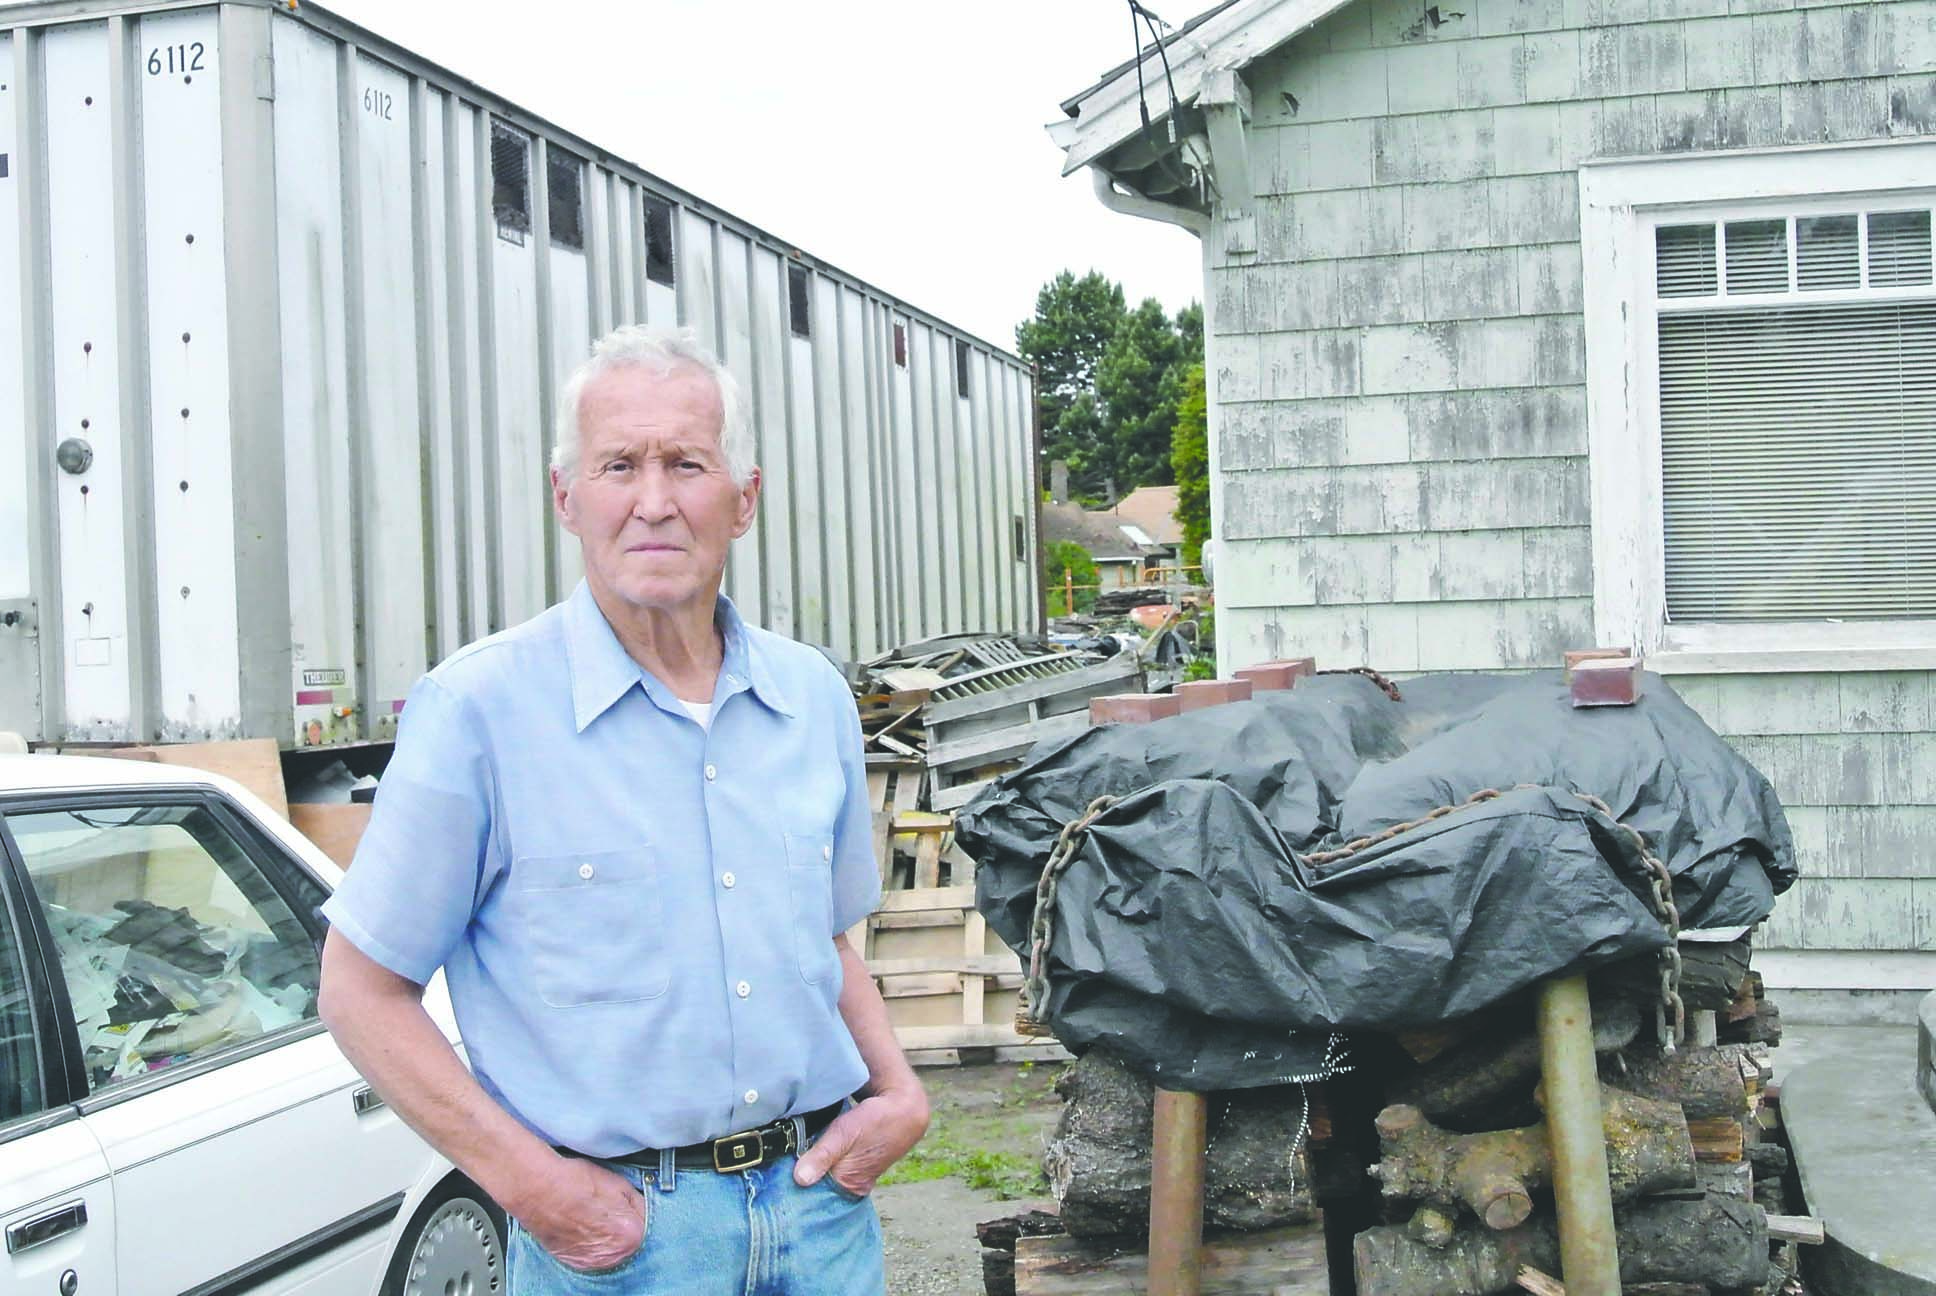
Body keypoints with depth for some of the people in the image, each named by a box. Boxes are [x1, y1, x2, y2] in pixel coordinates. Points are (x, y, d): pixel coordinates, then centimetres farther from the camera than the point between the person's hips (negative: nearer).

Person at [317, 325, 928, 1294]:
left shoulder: (813, 697, 5)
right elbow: (362, 993, -7)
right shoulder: (477, 707, -10)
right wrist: (526, 1178, -15)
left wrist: (899, 1091, 3)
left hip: (821, 1203, 4)